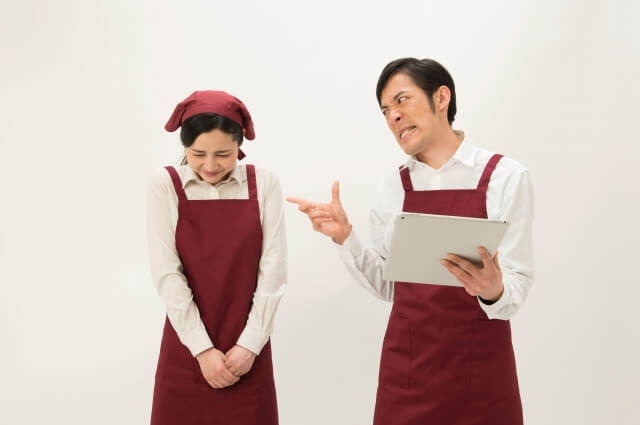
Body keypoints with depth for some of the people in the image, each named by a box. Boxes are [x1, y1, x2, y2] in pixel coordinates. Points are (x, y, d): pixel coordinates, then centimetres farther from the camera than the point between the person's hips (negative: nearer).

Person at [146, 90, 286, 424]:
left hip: (247, 352, 1)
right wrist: (202, 349, -10)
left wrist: (249, 344, -8)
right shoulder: (164, 186, -4)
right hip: (186, 349, 0)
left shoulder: (264, 184, -2)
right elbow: (166, 273, -8)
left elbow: (273, 271, -4)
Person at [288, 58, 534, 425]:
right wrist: (345, 237, -8)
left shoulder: (505, 177, -8)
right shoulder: (395, 188, 2)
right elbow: (387, 286, 3)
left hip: (481, 372, -2)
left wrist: (493, 290, -30)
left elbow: (517, 287, -10)